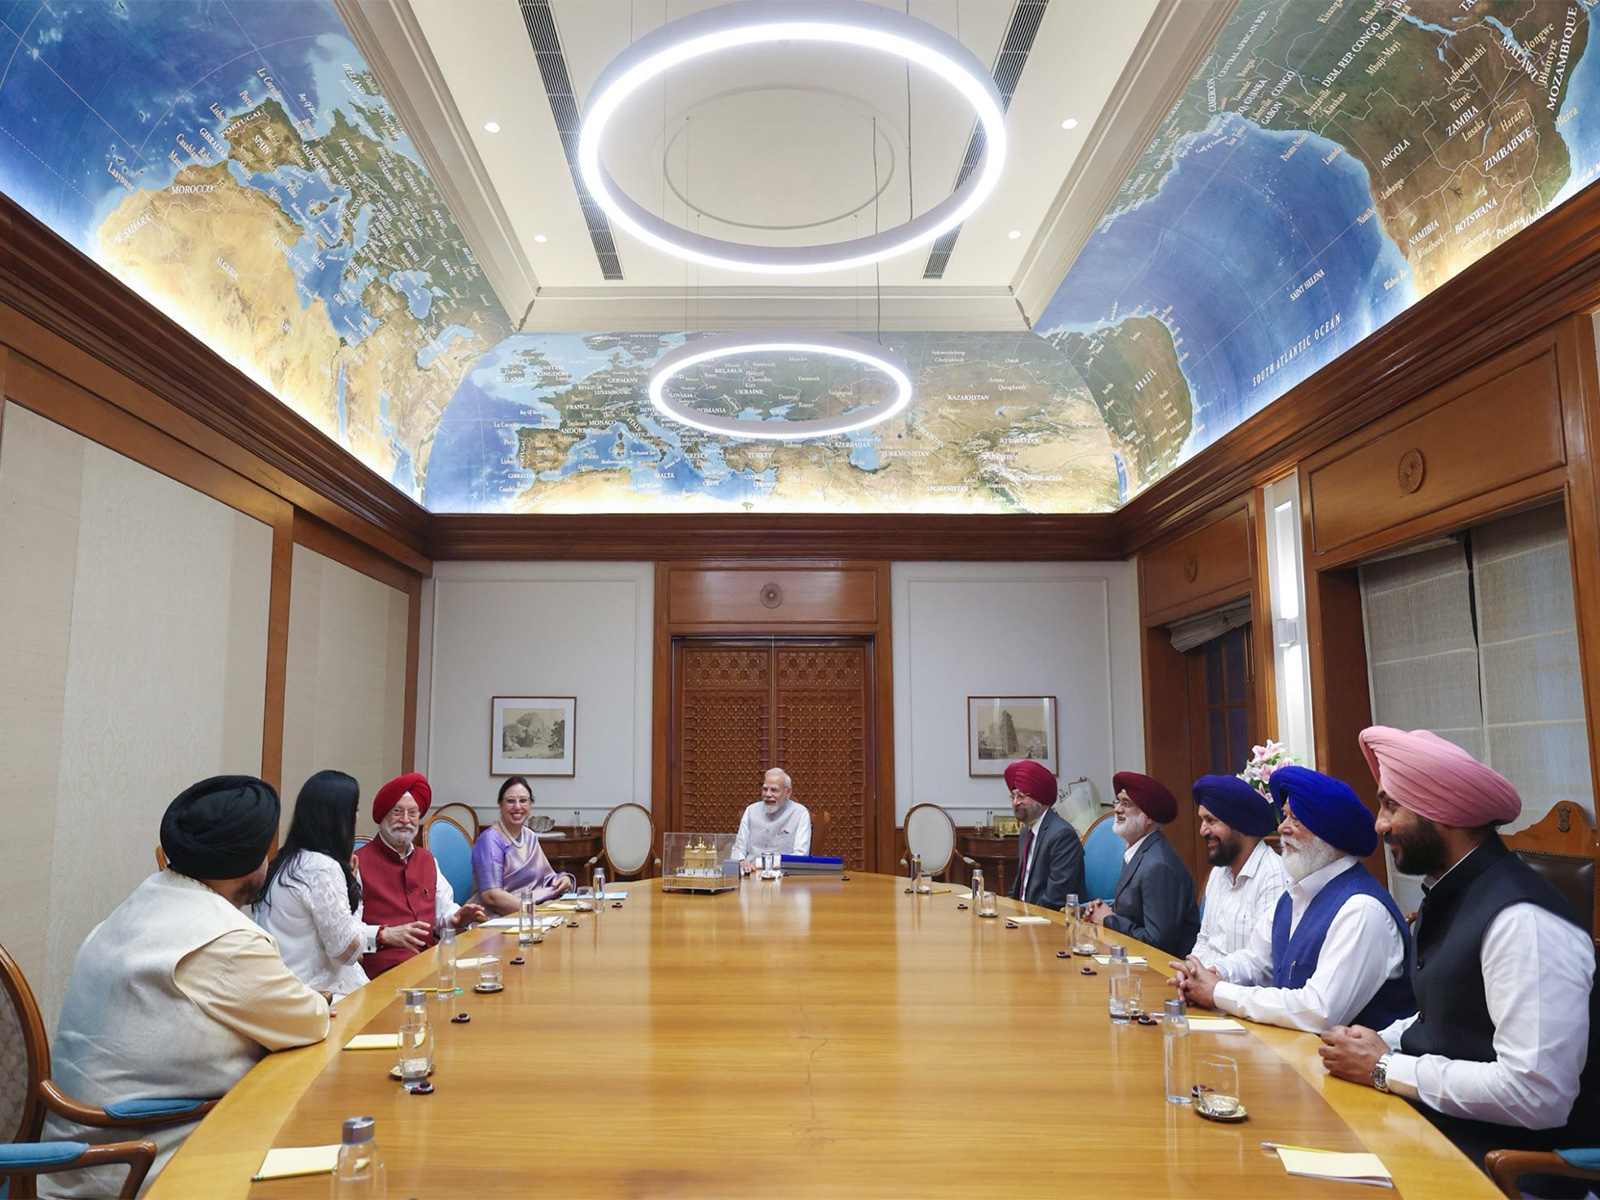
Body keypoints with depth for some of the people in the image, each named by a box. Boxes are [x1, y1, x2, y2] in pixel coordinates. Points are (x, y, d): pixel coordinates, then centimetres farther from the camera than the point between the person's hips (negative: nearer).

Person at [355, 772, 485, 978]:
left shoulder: (428, 860, 22)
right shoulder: (358, 862, -1)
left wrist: (456, 918, 3)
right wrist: (387, 934, -22)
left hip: (428, 954, 7)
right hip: (384, 960, -7)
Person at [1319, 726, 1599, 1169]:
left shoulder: (1522, 919, -22)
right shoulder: (1452, 896, 8)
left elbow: (1537, 1095, -27)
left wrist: (1384, 1069, -18)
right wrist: (1383, 1042, 0)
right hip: (1436, 1123, 8)